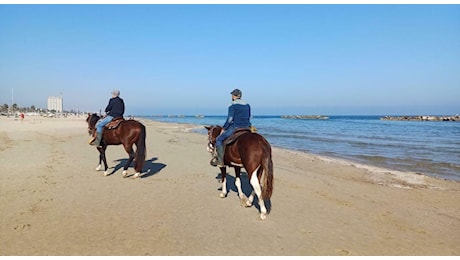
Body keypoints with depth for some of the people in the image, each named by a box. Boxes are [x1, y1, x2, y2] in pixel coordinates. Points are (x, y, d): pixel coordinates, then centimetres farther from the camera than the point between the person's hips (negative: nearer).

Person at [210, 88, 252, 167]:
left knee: (219, 139, 4)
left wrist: (223, 129, -1)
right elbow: (248, 118, 15)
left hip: (235, 128, -6)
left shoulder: (232, 106, -9)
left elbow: (229, 120, -13)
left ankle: (221, 161, -2)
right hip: (246, 128, 6)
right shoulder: (247, 106, 11)